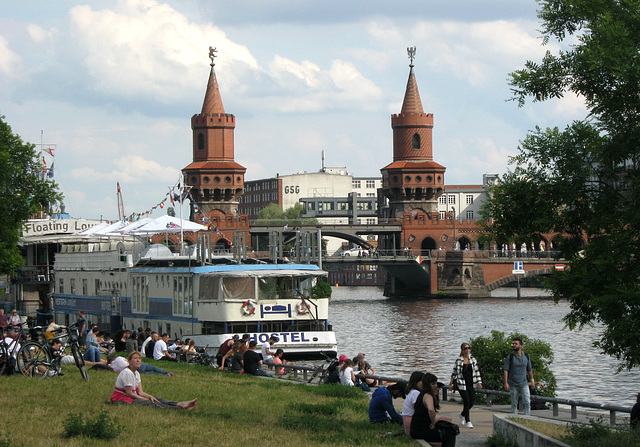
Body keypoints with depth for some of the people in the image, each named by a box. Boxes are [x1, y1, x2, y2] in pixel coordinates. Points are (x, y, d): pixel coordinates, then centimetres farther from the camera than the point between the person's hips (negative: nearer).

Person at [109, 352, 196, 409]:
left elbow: (140, 392, 7)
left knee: (156, 399, -8)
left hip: (131, 396, 10)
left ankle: (181, 404, -24)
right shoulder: (127, 373, -17)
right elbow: (129, 393, -19)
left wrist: (150, 396, -13)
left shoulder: (136, 373, 12)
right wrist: (146, 399, -13)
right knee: (149, 403, -25)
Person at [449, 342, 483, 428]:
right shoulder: (458, 360, -1)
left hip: (470, 384, 4)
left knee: (472, 401, 1)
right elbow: (454, 373, 5)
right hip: (461, 384, -4)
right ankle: (467, 421, -4)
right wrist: (451, 384, 5)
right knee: (467, 401, -11)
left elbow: (477, 371, 12)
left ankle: (463, 414, 29)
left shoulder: (473, 359, 8)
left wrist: (479, 382, 6)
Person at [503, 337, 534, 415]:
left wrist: (532, 381, 14)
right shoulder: (510, 357, -3)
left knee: (527, 403, -11)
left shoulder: (526, 356, 5)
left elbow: (529, 370, 16)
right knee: (514, 404, 3)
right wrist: (506, 383, -15)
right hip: (513, 385, -1)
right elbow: (506, 370, -6)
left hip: (524, 384, 1)